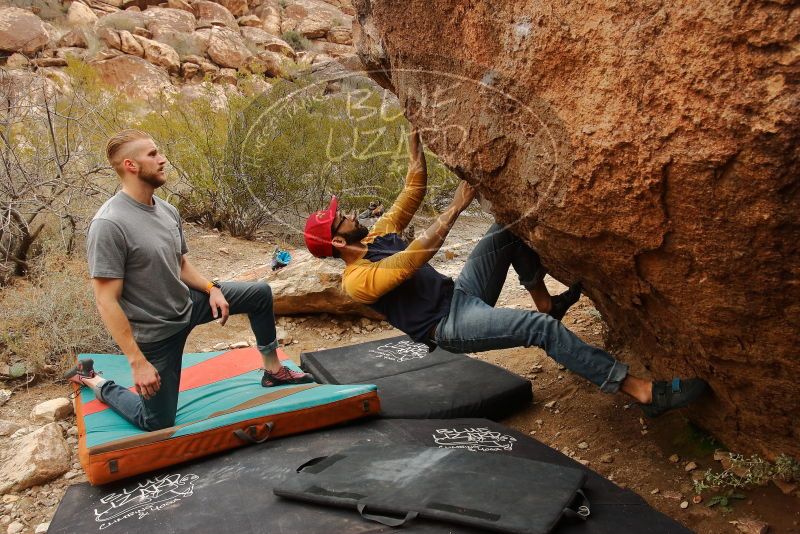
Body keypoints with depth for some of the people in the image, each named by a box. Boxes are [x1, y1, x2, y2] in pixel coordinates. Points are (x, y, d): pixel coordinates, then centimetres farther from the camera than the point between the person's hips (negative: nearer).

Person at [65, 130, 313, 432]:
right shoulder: (109, 225, -27)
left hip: (187, 304, 7)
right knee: (157, 423, 7)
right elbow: (107, 301, -25)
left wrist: (211, 288, -7)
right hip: (156, 333, -7)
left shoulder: (167, 211, -3)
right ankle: (93, 381, 28)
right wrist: (137, 361, -25)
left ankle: (273, 371, 20)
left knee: (260, 293, 7)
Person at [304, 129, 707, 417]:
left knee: (510, 229, 2)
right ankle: (643, 392, -26)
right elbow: (415, 256, -28)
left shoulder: (377, 237, 11)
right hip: (448, 326, -9)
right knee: (541, 329, -28)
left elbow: (413, 191, 12)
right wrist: (457, 206, -27)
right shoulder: (356, 280, -14)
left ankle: (545, 302, 10)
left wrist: (414, 133, 8)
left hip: (460, 294, 9)